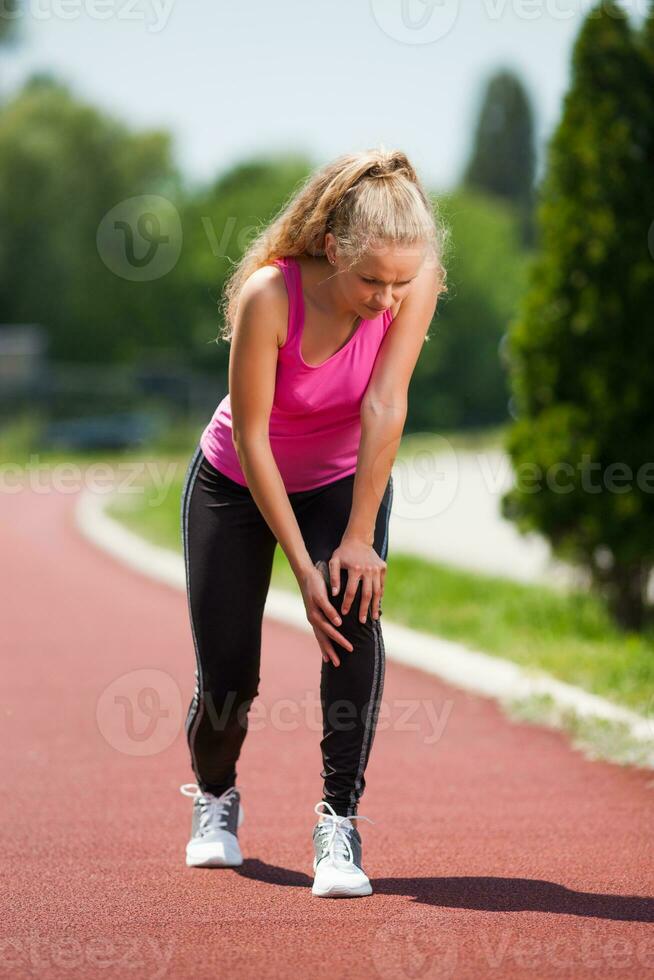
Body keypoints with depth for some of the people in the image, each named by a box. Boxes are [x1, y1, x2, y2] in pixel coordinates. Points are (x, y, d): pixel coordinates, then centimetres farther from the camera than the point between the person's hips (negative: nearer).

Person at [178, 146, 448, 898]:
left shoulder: (416, 279, -26)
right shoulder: (268, 297, -33)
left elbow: (385, 408, -24)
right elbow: (251, 441, -27)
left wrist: (358, 539, -24)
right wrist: (302, 569, -26)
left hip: (344, 479, 2)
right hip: (238, 483, -2)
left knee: (355, 617, -26)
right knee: (228, 678, -3)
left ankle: (339, 822, -18)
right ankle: (214, 797, 31)